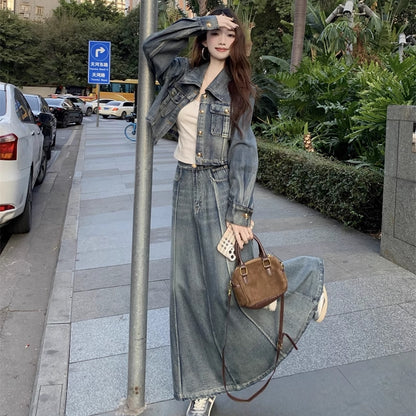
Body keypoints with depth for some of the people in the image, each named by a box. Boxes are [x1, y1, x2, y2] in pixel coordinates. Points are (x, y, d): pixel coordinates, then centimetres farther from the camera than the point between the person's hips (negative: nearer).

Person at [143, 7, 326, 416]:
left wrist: (240, 213, -16)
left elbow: (244, 151, -8)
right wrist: (205, 22, -7)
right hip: (185, 188, 4)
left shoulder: (239, 88, 0)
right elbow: (153, 45, -8)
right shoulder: (183, 73, 9)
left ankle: (306, 279, 23)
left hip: (221, 190, -4)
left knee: (228, 283, -6)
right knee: (190, 287, 6)